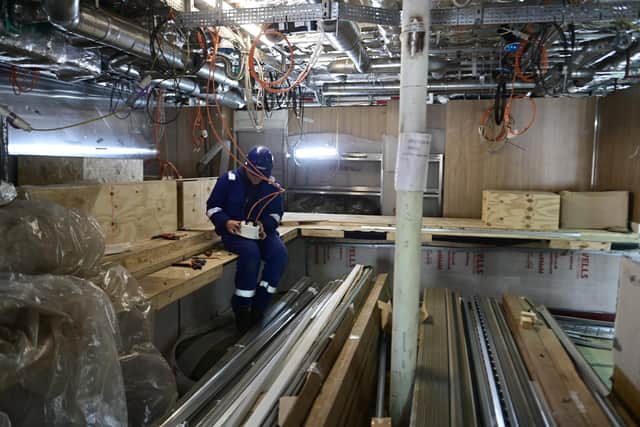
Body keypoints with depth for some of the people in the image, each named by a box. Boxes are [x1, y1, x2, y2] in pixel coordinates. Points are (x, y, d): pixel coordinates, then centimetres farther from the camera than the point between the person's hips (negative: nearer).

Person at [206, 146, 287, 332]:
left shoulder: (272, 186, 3)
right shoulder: (229, 180, -6)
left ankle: (258, 306, -15)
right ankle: (241, 308, -19)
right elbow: (212, 207, 0)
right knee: (251, 252, -36)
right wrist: (226, 222, -19)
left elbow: (276, 214, 11)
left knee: (279, 252, -27)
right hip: (233, 232, -3)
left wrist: (264, 224, -11)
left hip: (261, 232, 4)